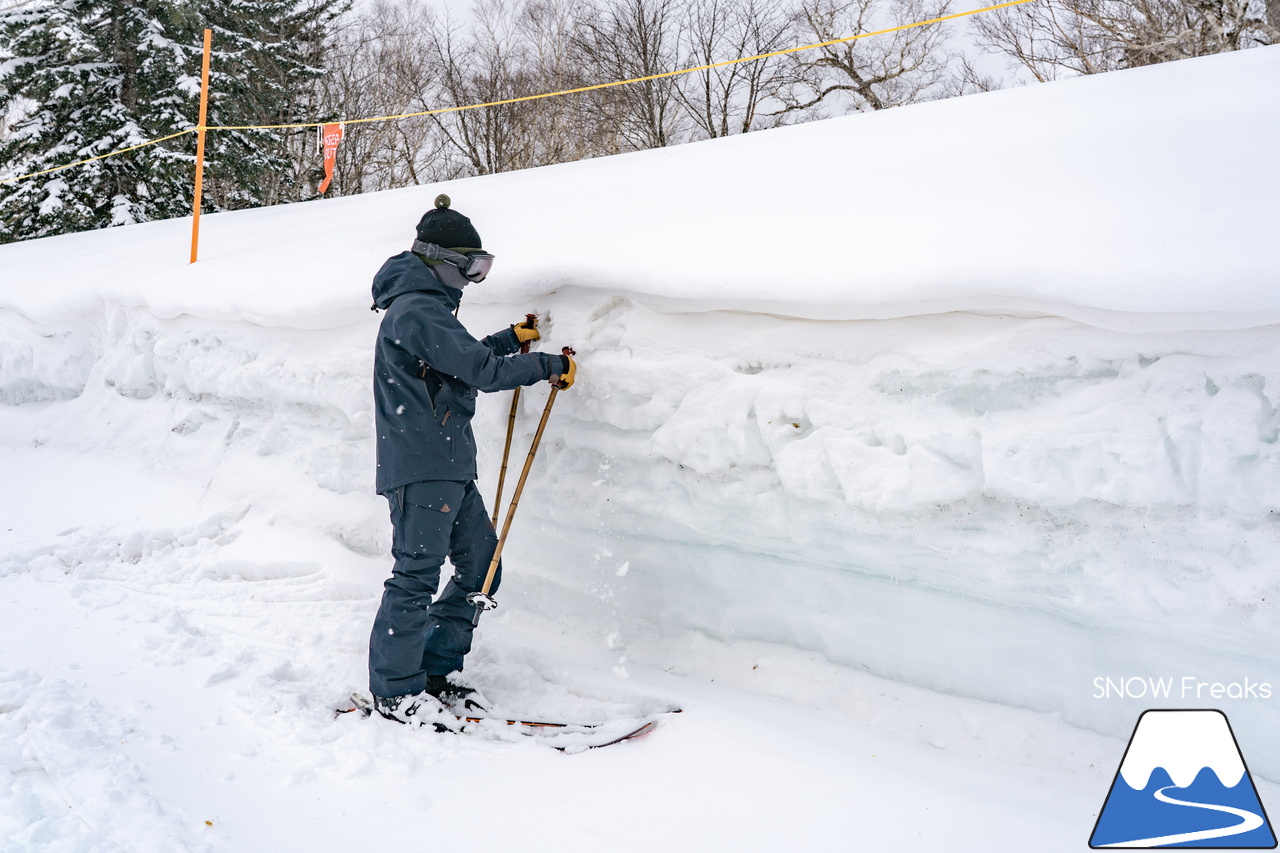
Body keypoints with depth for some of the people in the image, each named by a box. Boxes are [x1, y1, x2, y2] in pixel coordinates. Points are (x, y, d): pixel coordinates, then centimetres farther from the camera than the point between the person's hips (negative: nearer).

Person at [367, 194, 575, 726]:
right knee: (417, 574, -6)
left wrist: (512, 338, 26)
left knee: (482, 563, 11)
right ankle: (394, 690, 6)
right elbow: (479, 369, -19)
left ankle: (433, 671, 19)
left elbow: (459, 361, 30)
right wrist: (549, 366, -10)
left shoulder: (428, 307, 20)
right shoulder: (417, 310, -13)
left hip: (449, 465, 11)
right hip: (421, 466, -11)